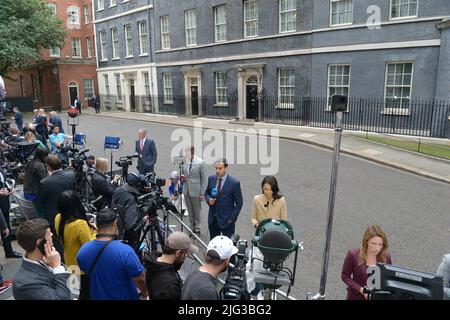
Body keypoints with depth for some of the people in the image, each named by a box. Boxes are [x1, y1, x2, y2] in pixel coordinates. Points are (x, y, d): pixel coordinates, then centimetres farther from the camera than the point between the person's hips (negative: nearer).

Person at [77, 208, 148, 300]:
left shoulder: (82, 250, -16)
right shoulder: (125, 251, -32)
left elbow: (86, 273, 3)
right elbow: (140, 279, -21)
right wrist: (145, 293, -1)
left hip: (97, 296, 4)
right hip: (125, 297, -3)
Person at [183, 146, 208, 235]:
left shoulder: (200, 163, -12)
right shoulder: (186, 162, 4)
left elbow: (204, 179, -9)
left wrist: (202, 193, -10)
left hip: (195, 191, -5)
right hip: (187, 191, 5)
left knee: (197, 212, 7)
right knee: (190, 212, 16)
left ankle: (197, 229, 23)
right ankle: (191, 228, 30)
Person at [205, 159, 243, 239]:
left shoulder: (234, 183, -13)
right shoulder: (211, 178, 1)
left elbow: (239, 203, -6)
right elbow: (206, 193, 15)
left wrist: (232, 218, -9)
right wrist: (209, 199, -7)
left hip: (227, 220, -4)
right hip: (212, 218, 4)